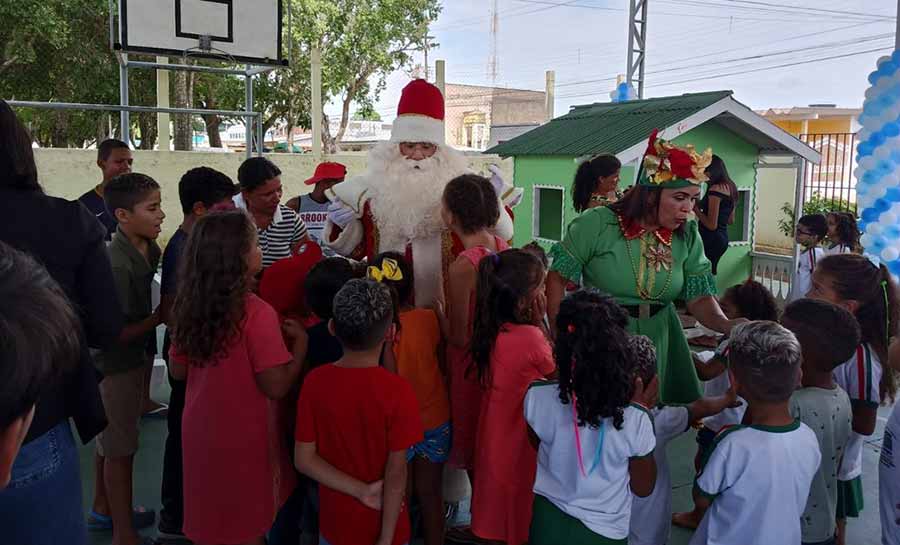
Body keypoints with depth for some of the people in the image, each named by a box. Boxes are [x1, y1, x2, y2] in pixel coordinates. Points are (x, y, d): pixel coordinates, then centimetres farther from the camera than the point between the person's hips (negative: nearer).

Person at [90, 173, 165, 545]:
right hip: (118, 364, -9)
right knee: (120, 449, 5)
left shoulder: (149, 248, -1)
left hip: (136, 357, 9)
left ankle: (103, 509, 43)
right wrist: (160, 317, -20)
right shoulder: (117, 264, -28)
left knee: (111, 440, 24)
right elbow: (115, 333, -27)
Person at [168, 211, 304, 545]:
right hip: (243, 438, -6)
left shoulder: (189, 306, -5)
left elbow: (178, 370, 6)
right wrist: (300, 343, -10)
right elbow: (276, 386, -22)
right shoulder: (256, 314, -25)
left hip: (202, 431, 6)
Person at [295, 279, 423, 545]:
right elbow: (396, 473, -19)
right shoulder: (397, 390, -23)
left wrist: (361, 491, -12)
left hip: (335, 523, 3)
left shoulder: (315, 381, -14)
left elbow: (304, 459, -12)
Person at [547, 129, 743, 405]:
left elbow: (699, 297, -4)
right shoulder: (598, 224, -15)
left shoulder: (688, 236, -3)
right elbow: (557, 278, -9)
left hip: (659, 339, 4)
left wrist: (727, 325, -24)